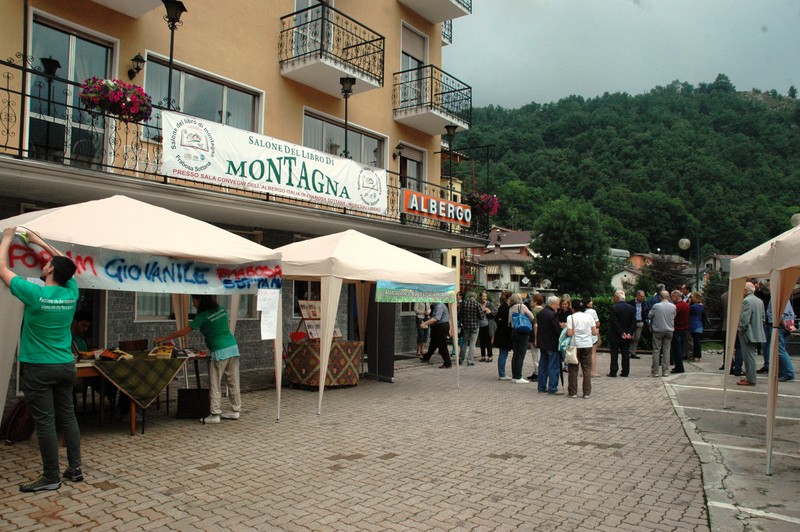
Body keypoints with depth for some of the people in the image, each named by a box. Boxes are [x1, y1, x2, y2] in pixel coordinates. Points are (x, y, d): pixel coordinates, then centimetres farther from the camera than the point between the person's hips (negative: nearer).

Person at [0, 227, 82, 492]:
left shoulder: (34, 293, -15)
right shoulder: (71, 293, -2)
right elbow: (66, 265, 18)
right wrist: (41, 242, 24)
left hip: (38, 368, -5)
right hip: (65, 366, 5)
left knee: (44, 422, 0)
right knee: (68, 416, 11)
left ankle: (51, 477, 7)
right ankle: (75, 469, 17)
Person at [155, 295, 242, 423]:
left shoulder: (203, 316, -7)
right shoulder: (222, 309, 10)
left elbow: (184, 332, -4)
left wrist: (163, 339, 4)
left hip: (219, 352, -7)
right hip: (233, 347, 7)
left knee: (215, 384, 2)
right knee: (233, 382, 11)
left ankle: (214, 414, 5)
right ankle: (235, 410, 17)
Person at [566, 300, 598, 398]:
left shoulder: (571, 317, -5)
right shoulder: (589, 317, 5)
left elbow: (570, 333, -14)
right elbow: (595, 332, 0)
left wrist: (565, 332, 7)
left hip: (575, 345, -2)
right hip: (587, 345, 2)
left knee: (573, 369, 6)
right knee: (587, 370, 8)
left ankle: (573, 392, 9)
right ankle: (587, 392, 8)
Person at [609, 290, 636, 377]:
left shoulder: (614, 307, -13)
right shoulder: (631, 308, 3)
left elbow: (614, 322, -17)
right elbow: (633, 322, 0)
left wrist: (621, 333, -12)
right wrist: (629, 333, -4)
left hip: (615, 335, -4)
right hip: (627, 336, 4)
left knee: (614, 354, 2)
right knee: (625, 354, 9)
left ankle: (613, 372, 4)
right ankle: (625, 372, 11)